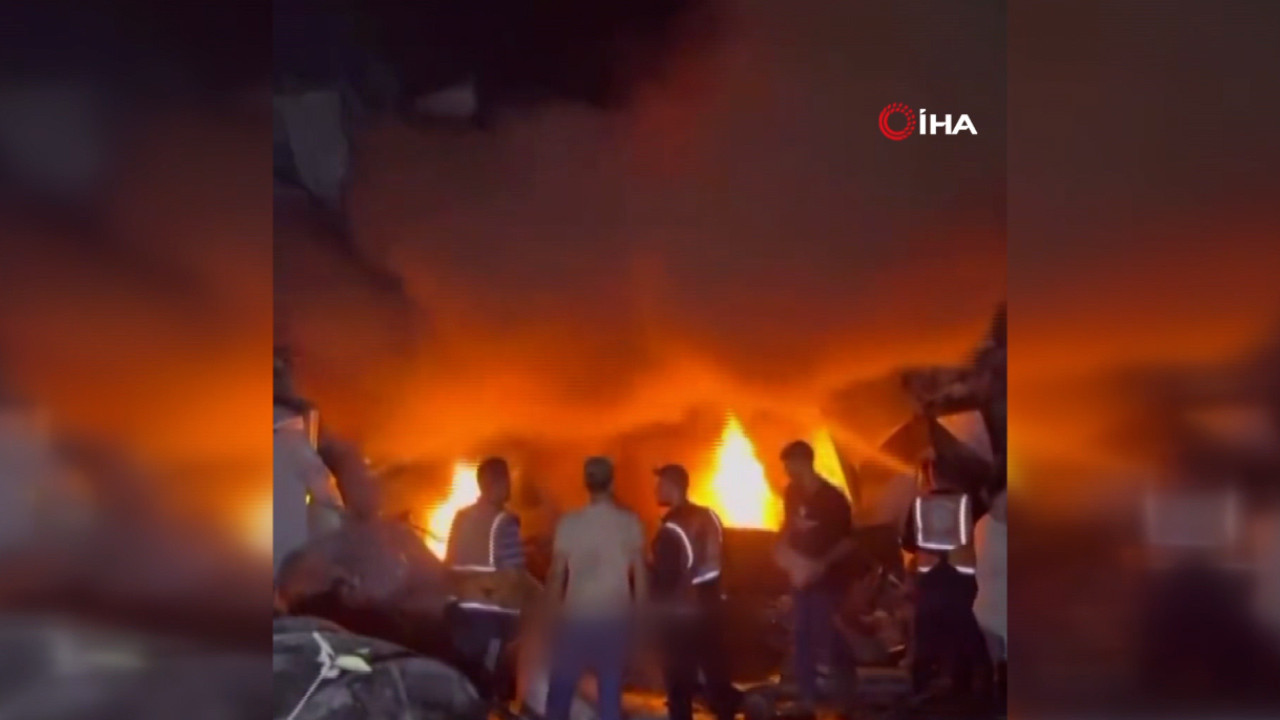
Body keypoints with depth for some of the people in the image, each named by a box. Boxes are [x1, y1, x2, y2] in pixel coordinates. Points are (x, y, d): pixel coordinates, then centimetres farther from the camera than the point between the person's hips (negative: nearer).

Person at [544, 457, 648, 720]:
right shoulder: (630, 522, -3)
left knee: (561, 686, 12)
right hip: (615, 616, 1)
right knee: (611, 688, 11)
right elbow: (640, 574, -1)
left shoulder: (569, 522, -7)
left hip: (576, 615, -1)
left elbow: (557, 573, -6)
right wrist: (638, 612, 11)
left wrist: (553, 611, 6)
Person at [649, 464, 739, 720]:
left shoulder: (670, 531, -24)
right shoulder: (710, 517, -1)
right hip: (709, 605, 7)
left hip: (678, 612, -7)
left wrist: (652, 599, -2)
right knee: (716, 668, 18)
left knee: (680, 678, 6)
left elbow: (664, 580, -20)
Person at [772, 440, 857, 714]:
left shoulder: (832, 498, -17)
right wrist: (782, 547, 0)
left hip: (828, 579, -6)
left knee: (828, 637, -4)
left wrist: (823, 563, -28)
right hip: (801, 575, 6)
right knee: (802, 638, 9)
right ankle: (808, 699, 18)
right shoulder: (792, 493, 1)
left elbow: (848, 542, -15)